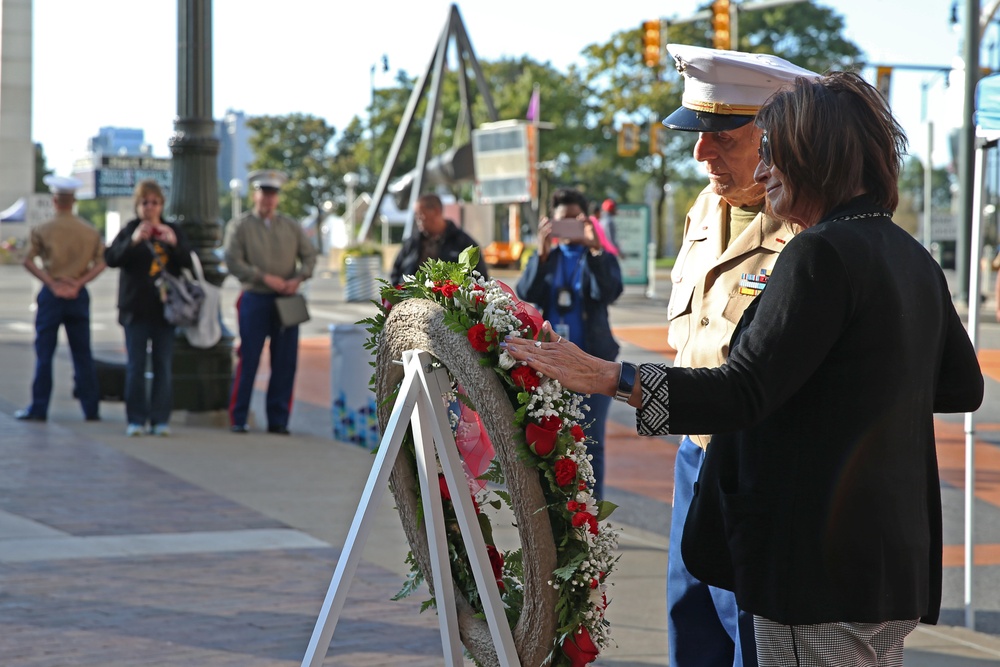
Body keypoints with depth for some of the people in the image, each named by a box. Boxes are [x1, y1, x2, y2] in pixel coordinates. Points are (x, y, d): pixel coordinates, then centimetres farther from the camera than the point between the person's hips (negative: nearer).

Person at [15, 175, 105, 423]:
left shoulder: (43, 230, -4)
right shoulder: (90, 231, 4)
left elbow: (28, 261, -11)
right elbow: (100, 263, -2)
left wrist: (52, 283, -11)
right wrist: (79, 283, -8)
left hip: (51, 294, -2)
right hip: (79, 295, 3)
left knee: (44, 353, 2)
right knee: (83, 354, 7)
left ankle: (38, 409, 3)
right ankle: (91, 409, 6)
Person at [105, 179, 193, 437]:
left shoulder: (173, 230, 10)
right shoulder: (129, 230, 4)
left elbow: (188, 263, 0)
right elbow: (112, 258, -10)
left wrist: (175, 243, -19)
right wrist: (133, 241, -26)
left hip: (165, 307, 1)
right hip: (137, 308, -1)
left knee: (164, 365, 1)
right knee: (135, 365, -2)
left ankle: (160, 419, 5)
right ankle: (136, 419, 2)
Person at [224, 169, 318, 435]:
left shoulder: (291, 226, 14)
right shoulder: (239, 226, 3)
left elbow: (309, 255, 12)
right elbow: (233, 261, -6)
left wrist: (299, 278, -8)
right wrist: (264, 278, -15)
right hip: (254, 300, -3)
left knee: (285, 363, 2)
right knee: (248, 360, -3)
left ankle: (278, 420, 9)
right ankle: (238, 419, 5)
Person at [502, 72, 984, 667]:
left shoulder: (823, 254, -16)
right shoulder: (914, 258, 12)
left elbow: (743, 394, -22)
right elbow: (964, 386, 23)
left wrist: (608, 377, -21)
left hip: (823, 564, -9)